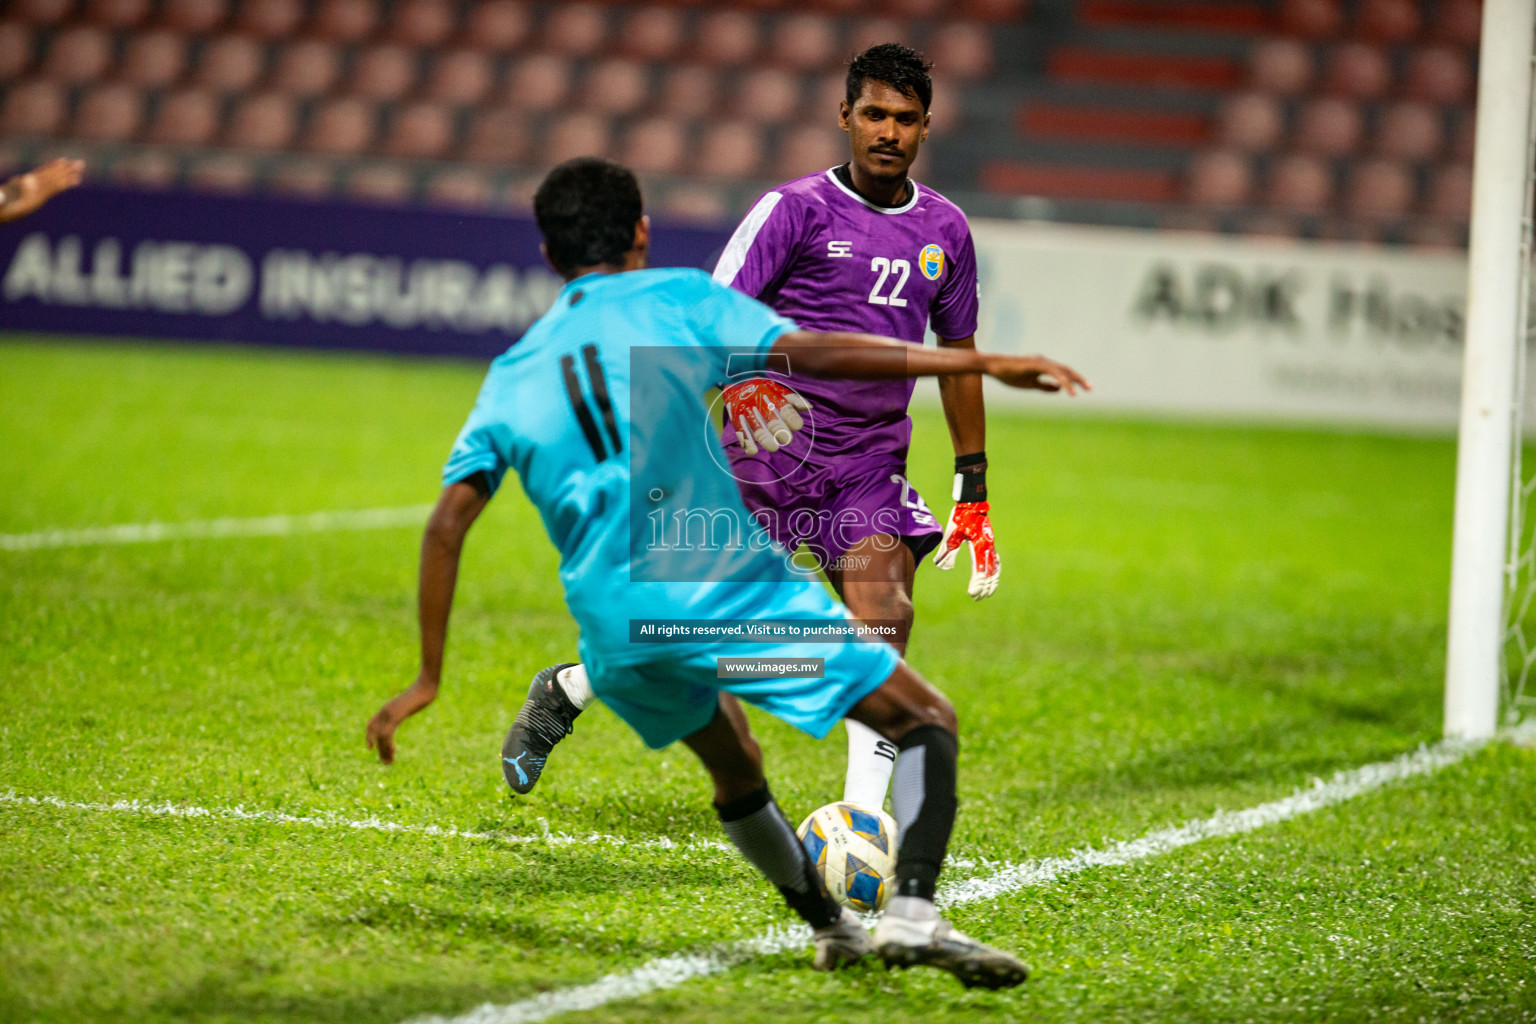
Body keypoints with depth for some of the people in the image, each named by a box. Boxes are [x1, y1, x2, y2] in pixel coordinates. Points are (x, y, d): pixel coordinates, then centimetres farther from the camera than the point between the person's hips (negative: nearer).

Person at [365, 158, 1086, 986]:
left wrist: (429, 676, 14)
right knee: (926, 725, 1)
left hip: (615, 633, 5)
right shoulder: (675, 299, 7)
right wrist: (980, 364, -6)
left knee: (734, 767, 33)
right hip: (730, 587, -5)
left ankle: (830, 927, 35)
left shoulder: (511, 376, 17)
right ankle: (912, 910, -20)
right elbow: (813, 354, -5)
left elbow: (447, 522, 10)